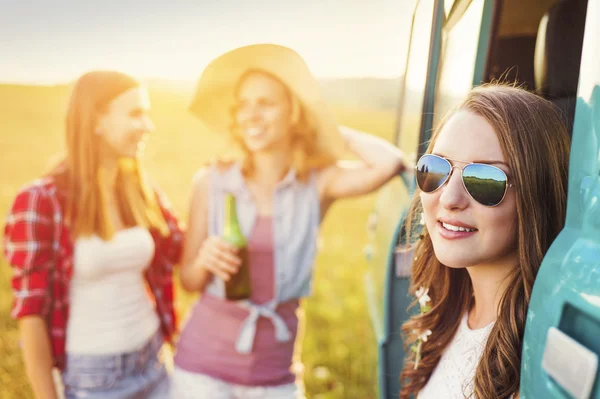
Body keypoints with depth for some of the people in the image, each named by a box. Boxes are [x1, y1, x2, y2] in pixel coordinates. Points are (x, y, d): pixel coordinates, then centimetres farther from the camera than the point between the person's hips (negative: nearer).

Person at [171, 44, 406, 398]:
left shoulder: (319, 183, -7)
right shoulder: (212, 182, -7)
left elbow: (390, 163, -26)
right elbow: (189, 280, 2)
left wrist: (327, 128, -10)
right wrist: (205, 262, -21)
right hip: (204, 364, 0)